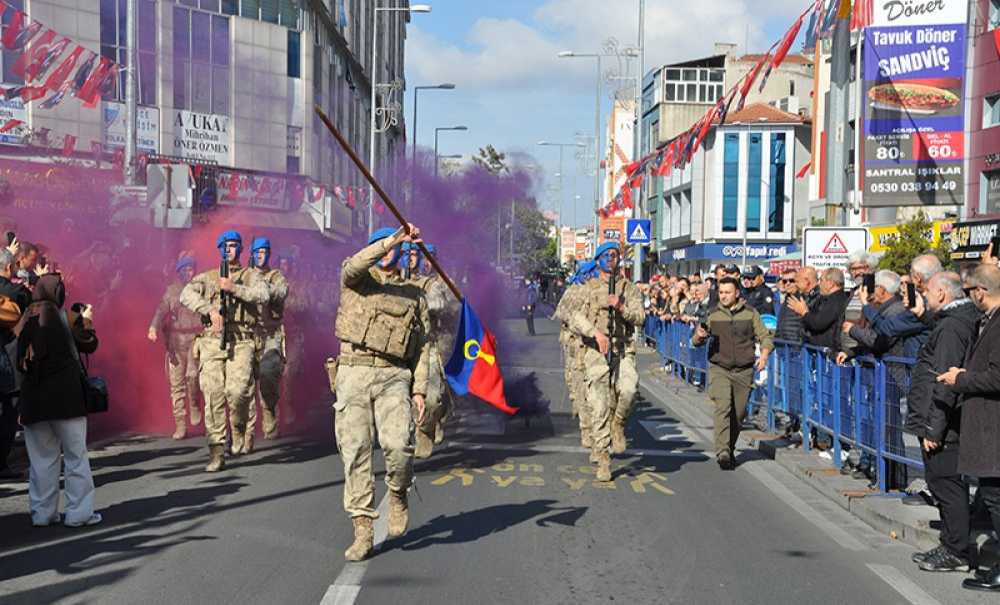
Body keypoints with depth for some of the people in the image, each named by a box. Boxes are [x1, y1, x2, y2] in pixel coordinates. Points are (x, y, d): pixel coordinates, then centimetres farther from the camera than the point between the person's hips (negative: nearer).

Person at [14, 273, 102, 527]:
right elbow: (89, 345, 4)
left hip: (32, 398, 4)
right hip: (66, 398, -4)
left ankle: (42, 512, 12)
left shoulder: (25, 320, 6)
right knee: (76, 456, 4)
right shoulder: (64, 317, -4)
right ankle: (79, 512, 4)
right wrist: (87, 320, 19)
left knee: (42, 458, 11)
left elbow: (19, 363, 7)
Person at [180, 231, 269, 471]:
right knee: (213, 397, -5)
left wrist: (234, 289, -13)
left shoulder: (251, 276, 16)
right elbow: (186, 294, -1)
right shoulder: (207, 277, 17)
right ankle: (217, 453, 0)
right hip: (212, 341, 2)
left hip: (241, 342, -1)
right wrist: (210, 309, -14)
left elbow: (263, 295, -6)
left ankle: (238, 430, 11)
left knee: (237, 390, -20)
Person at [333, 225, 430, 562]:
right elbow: (354, 266, -16)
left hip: (394, 378, 0)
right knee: (355, 452, -3)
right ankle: (363, 531, 4)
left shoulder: (414, 295, 16)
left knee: (397, 445, -19)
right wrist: (394, 238, -23)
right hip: (354, 373, 0)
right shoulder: (357, 280, 11)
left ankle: (398, 495, 12)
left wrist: (419, 389, 3)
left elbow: (422, 347, 13)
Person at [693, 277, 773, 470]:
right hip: (719, 369, -1)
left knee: (739, 414, 7)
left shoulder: (750, 314, 5)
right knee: (723, 407, -19)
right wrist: (699, 336, -18)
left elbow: (765, 337, 8)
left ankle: (730, 449, 27)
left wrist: (764, 355, -11)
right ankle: (722, 452, -22)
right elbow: (695, 341, 6)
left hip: (744, 371, 1)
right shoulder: (713, 315, 5)